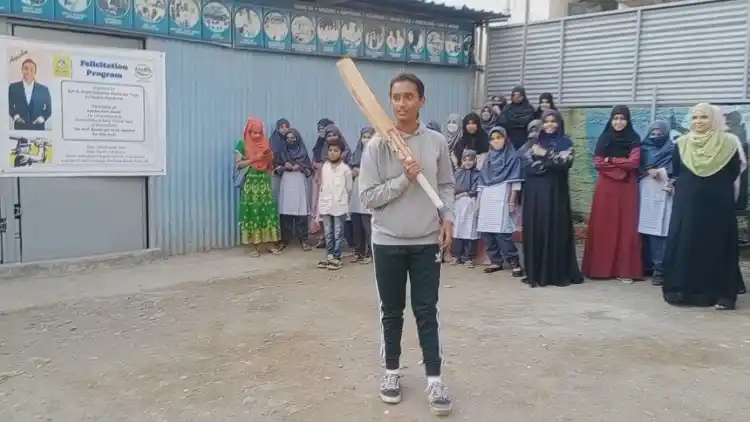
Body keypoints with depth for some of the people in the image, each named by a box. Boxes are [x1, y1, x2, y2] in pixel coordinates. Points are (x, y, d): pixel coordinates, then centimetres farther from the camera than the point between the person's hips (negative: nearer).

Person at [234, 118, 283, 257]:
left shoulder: (265, 143, 11)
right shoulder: (242, 144, -1)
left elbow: (271, 163, 16)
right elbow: (238, 164, -6)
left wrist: (269, 155, -5)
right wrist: (253, 159, -15)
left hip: (264, 182, 4)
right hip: (250, 183, -4)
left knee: (268, 211, -2)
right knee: (251, 212, -4)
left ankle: (271, 243, 4)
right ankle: (252, 246, 1)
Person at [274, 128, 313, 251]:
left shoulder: (303, 153, 9)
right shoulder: (282, 153, 12)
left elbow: (310, 171, 5)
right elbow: (276, 169, 6)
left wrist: (300, 167, -12)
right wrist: (284, 167, -11)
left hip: (300, 186, -1)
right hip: (286, 186, 1)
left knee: (301, 213, -6)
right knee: (285, 212, -3)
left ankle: (303, 240, -2)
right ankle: (285, 239, 6)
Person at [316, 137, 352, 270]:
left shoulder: (345, 169, -4)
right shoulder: (324, 167, 7)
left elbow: (349, 188, 2)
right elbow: (321, 187, 11)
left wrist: (341, 198, 8)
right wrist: (320, 204, 9)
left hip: (339, 206, -4)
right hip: (325, 205, 4)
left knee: (338, 234, 3)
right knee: (328, 234, 11)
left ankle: (336, 258, 9)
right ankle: (329, 256, 19)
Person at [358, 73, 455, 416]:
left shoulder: (437, 142, 0)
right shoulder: (377, 145, -7)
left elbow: (446, 186, 9)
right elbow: (368, 196, -9)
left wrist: (447, 219, -4)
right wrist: (403, 179, -18)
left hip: (426, 241, 1)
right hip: (388, 241, -1)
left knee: (426, 311, 6)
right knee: (392, 311, 12)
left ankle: (433, 378, 14)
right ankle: (392, 371, 29)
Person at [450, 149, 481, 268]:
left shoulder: (477, 174, 5)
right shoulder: (458, 172, 15)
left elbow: (476, 190, -5)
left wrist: (465, 193, -7)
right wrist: (457, 194, -8)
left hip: (470, 204, -3)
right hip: (457, 204, 3)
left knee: (469, 230, -4)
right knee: (457, 229, 3)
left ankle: (468, 257, 2)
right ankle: (457, 255, 11)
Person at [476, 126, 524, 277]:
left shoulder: (512, 157, 1)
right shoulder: (489, 158, 17)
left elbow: (515, 181, -5)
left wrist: (512, 201, -13)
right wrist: (479, 200, 13)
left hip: (502, 198, -6)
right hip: (487, 199, 6)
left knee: (502, 233, -14)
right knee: (486, 232, 2)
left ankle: (515, 263, -7)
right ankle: (496, 261, 12)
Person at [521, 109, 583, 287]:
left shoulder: (565, 142, 8)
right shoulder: (535, 142, 16)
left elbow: (565, 162, -10)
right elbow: (526, 164, 1)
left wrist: (545, 154, -14)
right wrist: (550, 162, -9)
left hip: (555, 192, -3)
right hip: (535, 192, 3)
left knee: (555, 230, -5)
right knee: (534, 230, 0)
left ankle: (558, 273, 1)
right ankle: (535, 273, 6)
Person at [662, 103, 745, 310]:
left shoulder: (728, 143, -3)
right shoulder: (682, 143, 4)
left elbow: (734, 174, 0)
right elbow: (675, 173, 9)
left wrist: (718, 189, 2)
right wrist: (685, 188, 6)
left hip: (718, 204, -2)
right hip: (687, 203, 2)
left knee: (717, 246, 0)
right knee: (684, 245, 0)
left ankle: (720, 294, 5)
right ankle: (683, 290, 8)